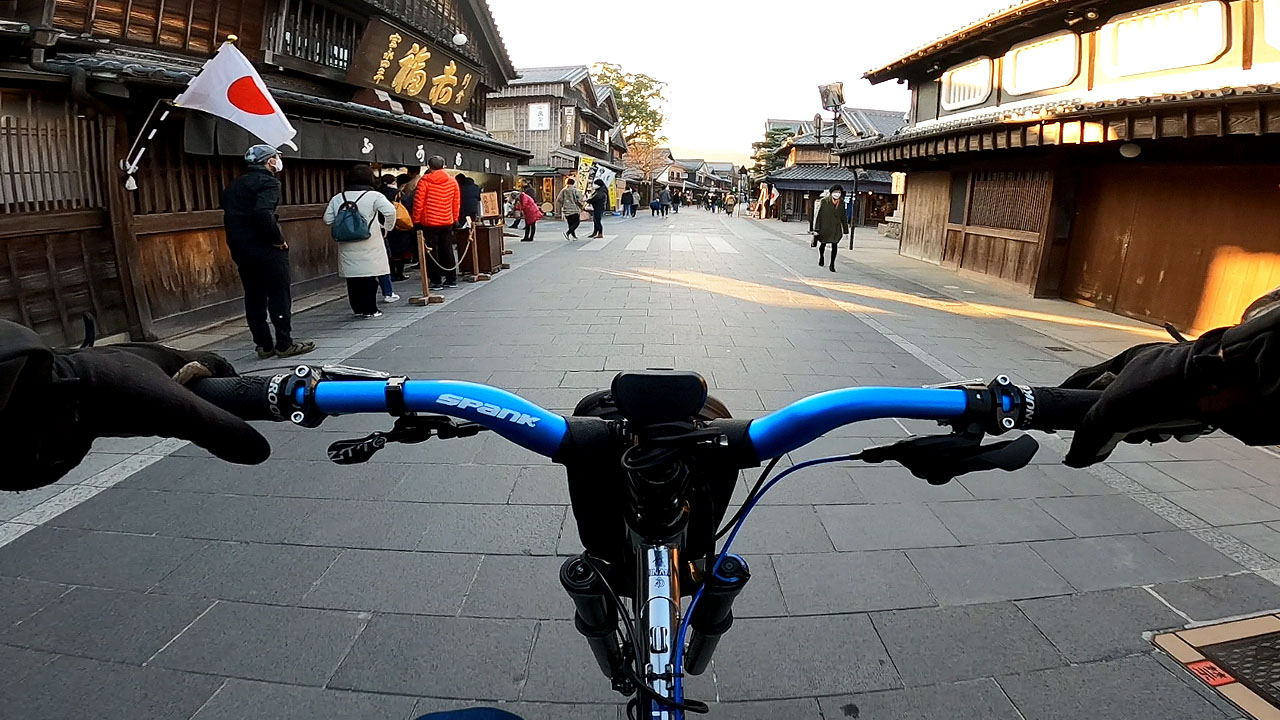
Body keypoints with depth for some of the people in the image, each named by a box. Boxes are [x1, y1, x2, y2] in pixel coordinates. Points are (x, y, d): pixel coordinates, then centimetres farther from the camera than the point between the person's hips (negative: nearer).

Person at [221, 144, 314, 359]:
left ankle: (264, 345, 14)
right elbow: (263, 212, -26)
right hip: (265, 249, -8)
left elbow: (230, 214, 15)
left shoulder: (235, 184, 17)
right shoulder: (267, 182, -10)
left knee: (254, 298, 10)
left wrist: (238, 246, 16)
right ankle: (285, 344, 2)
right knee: (279, 296, -1)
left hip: (240, 250, 8)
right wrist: (278, 239, -17)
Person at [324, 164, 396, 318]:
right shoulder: (374, 195, -5)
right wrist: (386, 228, -2)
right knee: (370, 277, 2)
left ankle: (358, 309, 17)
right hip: (369, 245, -4)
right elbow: (390, 211, -17)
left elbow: (328, 220, 8)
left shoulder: (338, 198, 8)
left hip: (347, 246, 4)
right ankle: (369, 310, 4)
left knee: (352, 278, 10)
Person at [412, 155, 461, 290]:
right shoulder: (452, 182, 4)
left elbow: (418, 203, -8)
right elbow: (457, 203, 8)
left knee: (431, 252, 4)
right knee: (447, 251, 13)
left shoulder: (424, 181, -8)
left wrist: (416, 220, 1)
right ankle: (451, 279, 17)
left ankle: (436, 281, 4)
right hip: (447, 222, 4)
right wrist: (455, 219, 18)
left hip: (429, 223, -4)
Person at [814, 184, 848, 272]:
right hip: (825, 228, -1)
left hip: (836, 229, 1)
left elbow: (843, 218, 11)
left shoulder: (841, 203, 3)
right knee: (823, 244, 15)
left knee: (835, 245, -8)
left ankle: (832, 264, 1)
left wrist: (845, 231, 11)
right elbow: (819, 216, -6)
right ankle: (821, 257, 45)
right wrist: (816, 229, -10)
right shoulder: (824, 202, -7)